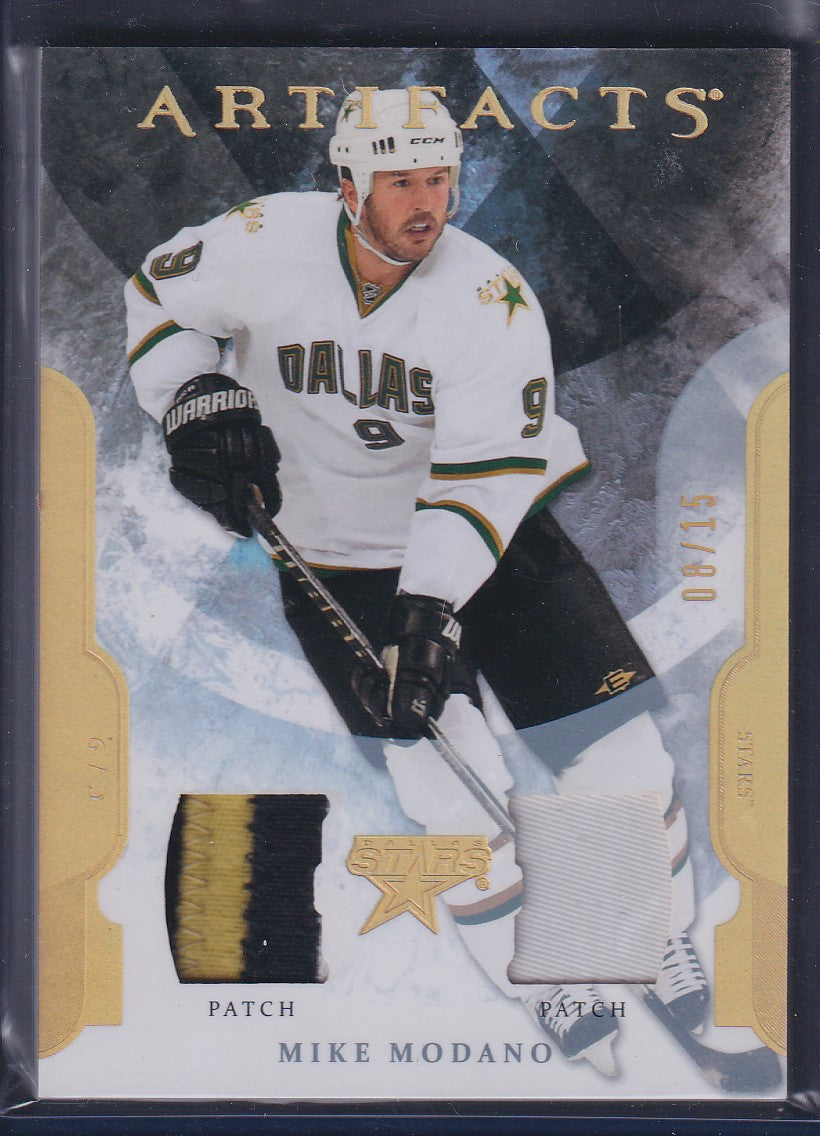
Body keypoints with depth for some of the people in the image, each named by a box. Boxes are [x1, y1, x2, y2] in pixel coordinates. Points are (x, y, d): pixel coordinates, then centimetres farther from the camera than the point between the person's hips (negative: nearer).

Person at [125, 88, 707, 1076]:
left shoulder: (492, 299, -17)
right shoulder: (265, 242, -13)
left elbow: (485, 469, -23)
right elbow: (154, 298, 5)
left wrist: (432, 604, -34)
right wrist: (197, 397, -13)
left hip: (489, 541, 1)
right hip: (337, 559, 0)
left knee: (619, 747, -6)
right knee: (454, 792, -14)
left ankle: (673, 960, 17)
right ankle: (547, 993, 7)